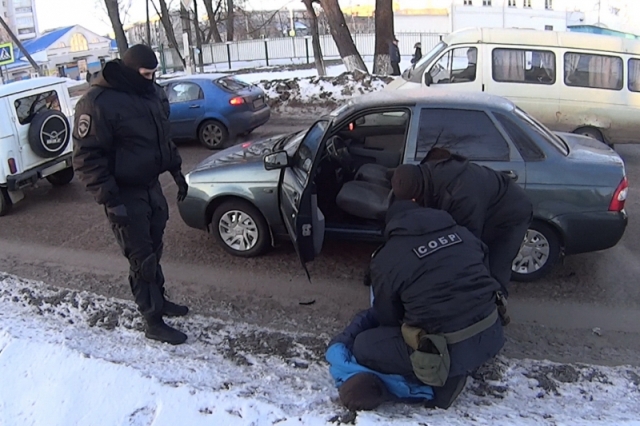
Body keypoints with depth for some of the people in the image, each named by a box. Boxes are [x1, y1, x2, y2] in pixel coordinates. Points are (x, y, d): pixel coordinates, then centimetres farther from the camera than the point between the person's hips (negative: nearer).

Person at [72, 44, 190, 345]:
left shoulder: (153, 93, 6)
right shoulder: (98, 102, -20)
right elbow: (86, 158, -20)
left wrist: (176, 171, 16)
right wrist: (110, 200, -24)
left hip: (152, 187, 8)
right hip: (125, 196, -7)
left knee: (154, 250, 20)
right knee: (142, 259, -1)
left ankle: (158, 300, 38)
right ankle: (153, 322, 11)